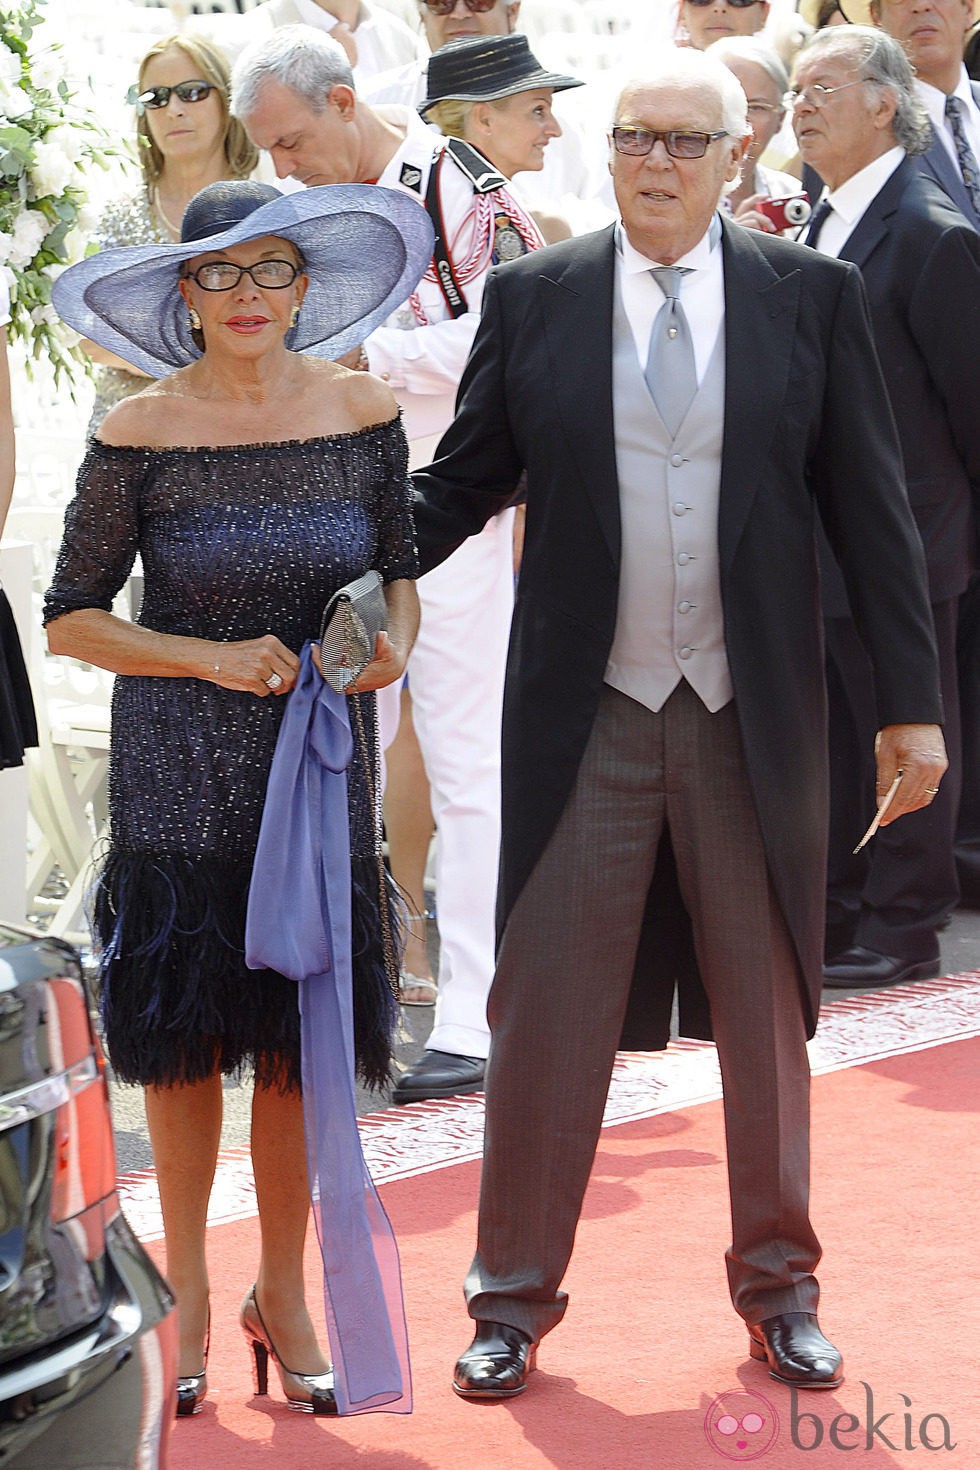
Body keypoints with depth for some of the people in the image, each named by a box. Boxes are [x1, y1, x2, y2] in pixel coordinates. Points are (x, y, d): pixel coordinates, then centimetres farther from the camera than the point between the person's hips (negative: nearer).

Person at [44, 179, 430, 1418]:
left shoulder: (362, 413, -2)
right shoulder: (139, 433, -10)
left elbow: (398, 566, 11)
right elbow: (71, 618, -5)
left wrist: (394, 639, -10)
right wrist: (210, 660, -16)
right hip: (178, 773, -2)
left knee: (302, 1038, 6)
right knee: (182, 1034, 6)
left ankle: (282, 1292, 23)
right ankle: (186, 1289, 25)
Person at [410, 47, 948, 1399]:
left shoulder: (812, 297, 1)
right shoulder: (532, 298, 1)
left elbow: (870, 507, 2)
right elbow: (461, 481, 5)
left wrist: (911, 702, 0)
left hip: (755, 717, 1)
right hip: (586, 717, 0)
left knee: (766, 1011, 11)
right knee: (546, 1008, 2)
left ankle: (779, 1285, 27)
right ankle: (516, 1297, 16)